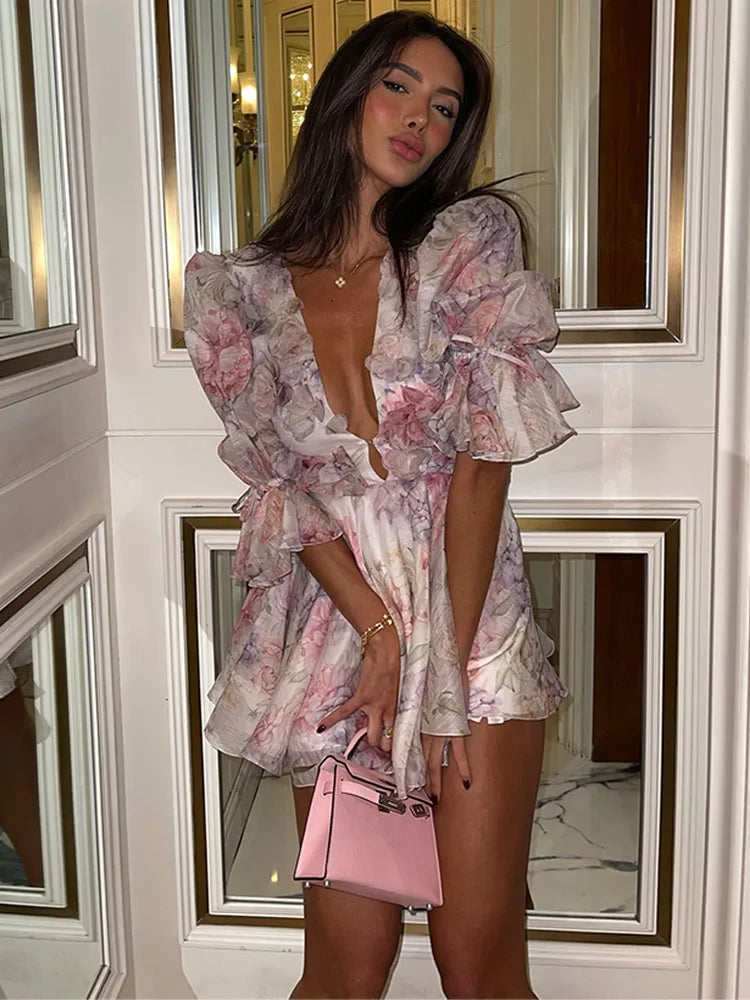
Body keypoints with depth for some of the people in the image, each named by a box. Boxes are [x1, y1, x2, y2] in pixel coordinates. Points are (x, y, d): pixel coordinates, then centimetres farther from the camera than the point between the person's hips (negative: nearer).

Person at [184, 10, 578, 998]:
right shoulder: (242, 291, 3)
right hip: (335, 630, 1)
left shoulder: (473, 240, -2)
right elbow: (281, 483, 0)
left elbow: (482, 463, -8)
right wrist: (383, 632, -14)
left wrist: (445, 673, -11)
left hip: (470, 618, -1)